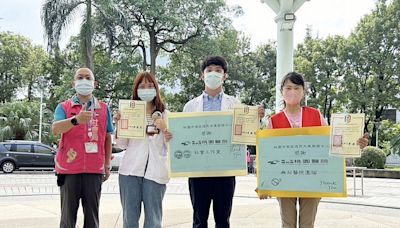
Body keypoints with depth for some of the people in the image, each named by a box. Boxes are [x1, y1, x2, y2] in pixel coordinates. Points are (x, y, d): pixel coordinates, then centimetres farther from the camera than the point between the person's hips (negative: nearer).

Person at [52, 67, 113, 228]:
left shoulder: (104, 109, 10)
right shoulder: (63, 107, 3)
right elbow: (55, 129, -15)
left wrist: (107, 165, 11)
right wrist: (76, 120, -33)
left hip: (94, 170, 1)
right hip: (69, 169, -1)